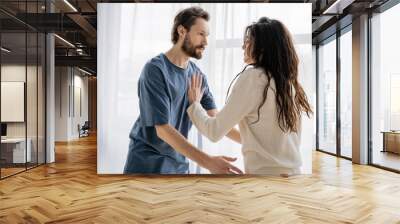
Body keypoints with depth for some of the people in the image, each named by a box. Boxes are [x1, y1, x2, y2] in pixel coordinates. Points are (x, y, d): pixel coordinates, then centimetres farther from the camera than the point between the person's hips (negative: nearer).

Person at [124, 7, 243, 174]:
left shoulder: (197, 74, 1)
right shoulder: (155, 69, -18)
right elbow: (163, 129, -22)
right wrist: (208, 162, -29)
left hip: (179, 164, 5)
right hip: (148, 163, -5)